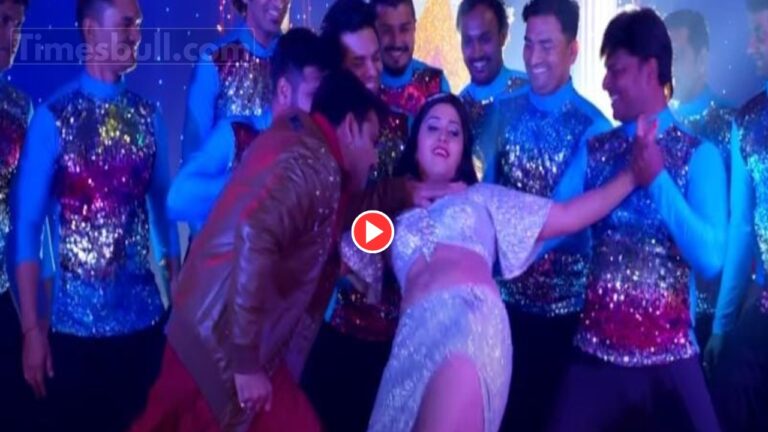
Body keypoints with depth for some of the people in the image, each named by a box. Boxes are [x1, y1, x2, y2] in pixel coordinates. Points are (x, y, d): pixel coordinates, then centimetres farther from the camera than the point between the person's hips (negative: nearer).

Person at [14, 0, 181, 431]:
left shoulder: (148, 115, 1)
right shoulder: (54, 117, -9)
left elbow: (162, 202, 6)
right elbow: (28, 224, -8)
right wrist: (31, 328, -10)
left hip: (145, 316, 3)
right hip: (77, 322, -3)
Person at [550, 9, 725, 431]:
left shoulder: (698, 155, -4)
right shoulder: (595, 149, 6)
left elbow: (709, 259, -14)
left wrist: (656, 177, -17)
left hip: (667, 351, -2)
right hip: (595, 345, 3)